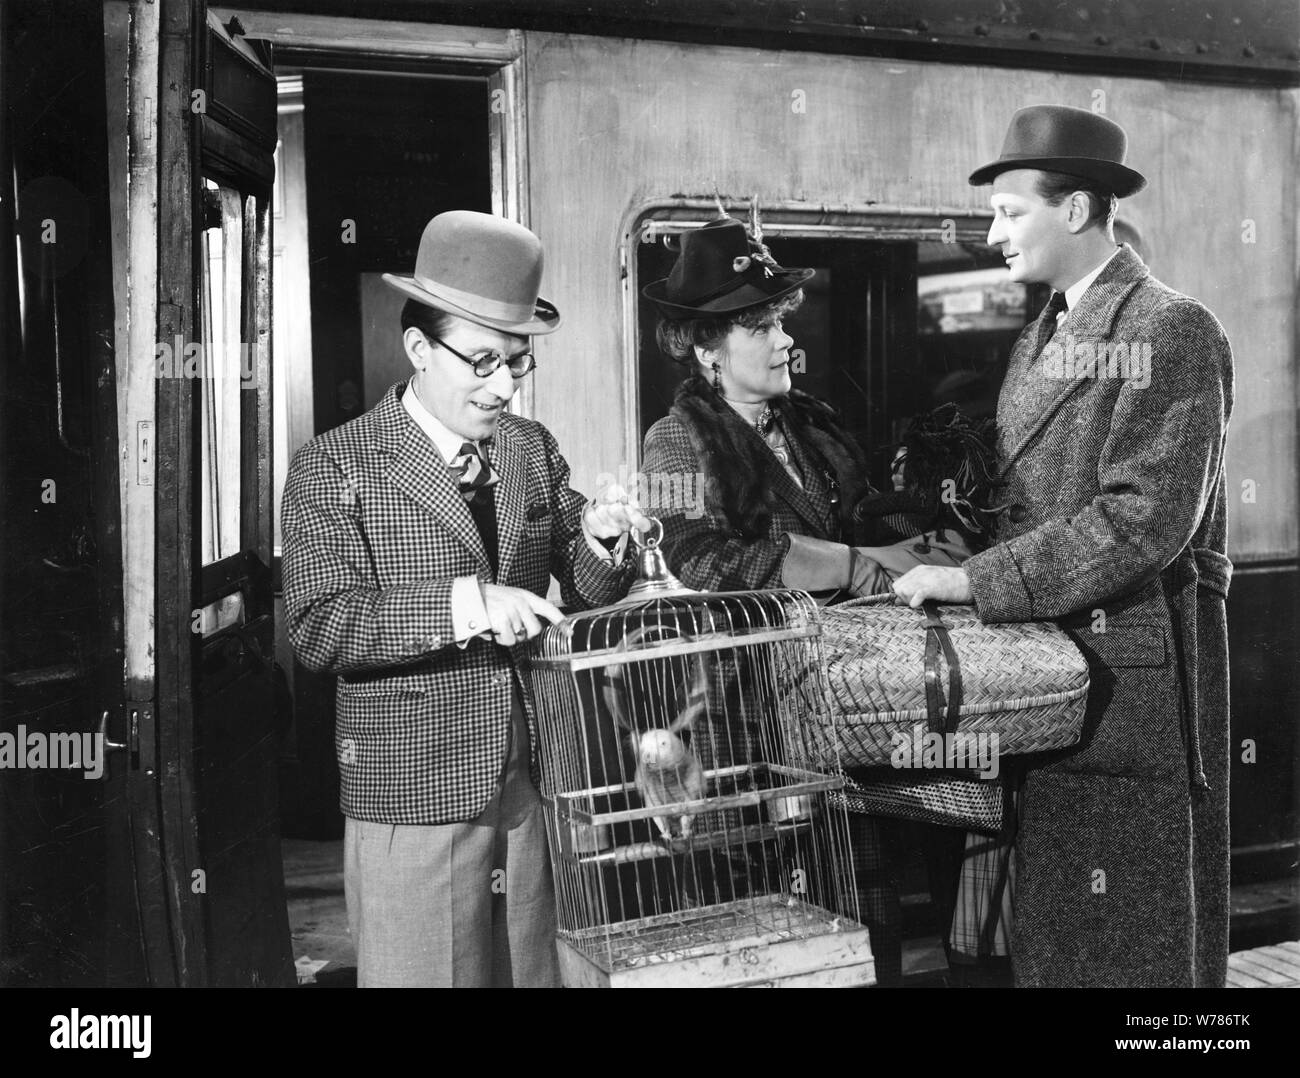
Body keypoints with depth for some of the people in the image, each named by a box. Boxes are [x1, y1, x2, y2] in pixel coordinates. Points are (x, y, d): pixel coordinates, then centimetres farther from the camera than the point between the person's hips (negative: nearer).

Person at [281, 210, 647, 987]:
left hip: (533, 789, 4)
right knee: (426, 974, 6)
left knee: (538, 973, 12)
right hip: (413, 805, -4)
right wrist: (460, 604, -25)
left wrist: (599, 543, -12)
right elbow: (321, 627, -15)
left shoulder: (535, 450, 9)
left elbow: (584, 598, 9)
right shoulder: (334, 469, -6)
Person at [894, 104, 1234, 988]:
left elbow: (1145, 519, -20)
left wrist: (977, 582, -20)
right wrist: (931, 552, -1)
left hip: (1135, 665, -8)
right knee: (1050, 922, 15)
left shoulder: (1173, 331, -10)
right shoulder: (1039, 340, 15)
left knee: (1137, 933, 4)